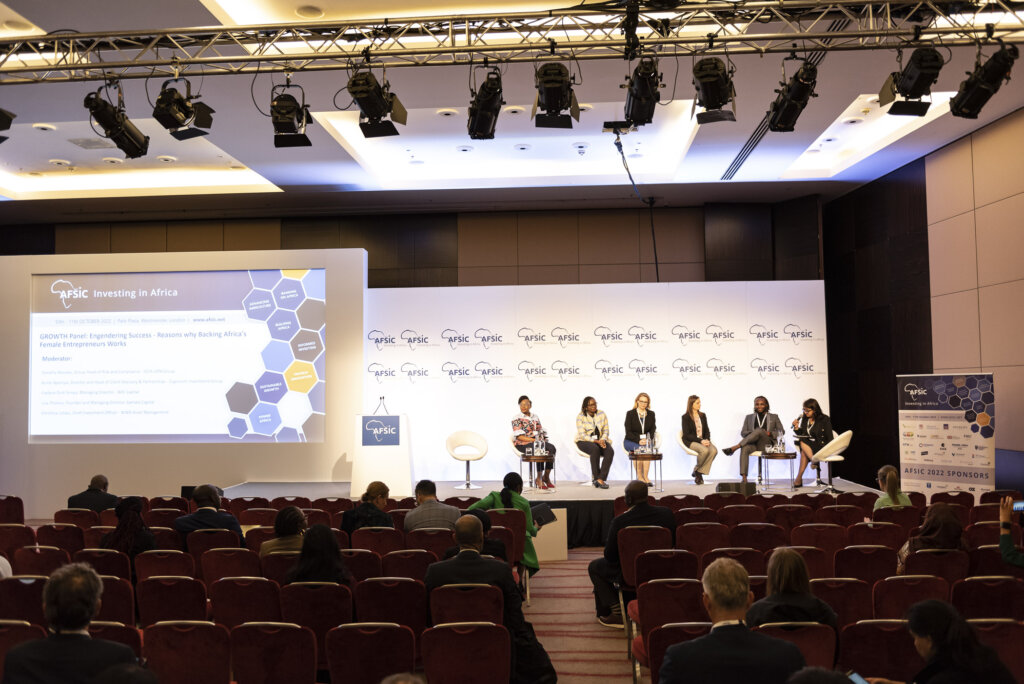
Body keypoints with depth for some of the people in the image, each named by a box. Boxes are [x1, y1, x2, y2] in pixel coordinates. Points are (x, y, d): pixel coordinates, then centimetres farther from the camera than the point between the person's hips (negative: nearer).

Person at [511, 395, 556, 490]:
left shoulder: (535, 417, 19)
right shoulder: (516, 418, -1)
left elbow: (541, 431, 15)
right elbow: (519, 436, -11)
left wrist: (542, 439, -8)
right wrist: (534, 440, -19)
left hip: (537, 442, 6)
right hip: (522, 444, -6)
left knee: (551, 448, -25)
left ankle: (546, 476, -16)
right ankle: (539, 478, -24)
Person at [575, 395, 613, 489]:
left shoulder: (602, 414, 4)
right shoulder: (581, 417, -7)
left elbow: (606, 431, 6)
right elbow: (582, 435, -13)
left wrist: (603, 440, -16)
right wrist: (596, 441, -24)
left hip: (600, 440, 4)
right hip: (584, 441, -4)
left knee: (610, 451, -29)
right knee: (595, 449, -38)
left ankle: (600, 479, -32)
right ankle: (596, 477, -27)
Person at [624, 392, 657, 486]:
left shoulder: (651, 414, 10)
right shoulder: (630, 413, 1)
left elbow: (652, 430, 6)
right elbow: (628, 432, -5)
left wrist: (647, 440, -15)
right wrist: (638, 441, -21)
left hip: (646, 441, 2)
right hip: (631, 441, -2)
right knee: (638, 448, -34)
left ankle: (645, 477, -31)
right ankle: (639, 477, -27)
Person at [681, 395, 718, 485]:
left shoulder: (703, 416, 16)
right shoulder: (686, 417, -3)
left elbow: (707, 431, 15)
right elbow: (687, 434, -9)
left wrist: (707, 440, -7)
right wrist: (700, 440, -19)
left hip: (703, 440, 6)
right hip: (690, 442, -5)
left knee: (714, 450, -26)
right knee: (704, 450, -35)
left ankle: (699, 472, -16)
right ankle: (696, 470, -8)